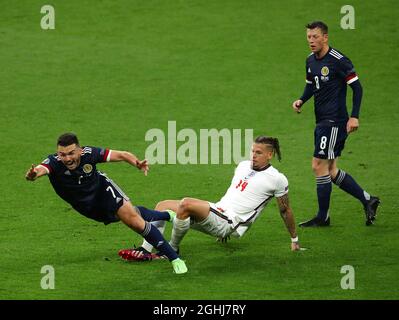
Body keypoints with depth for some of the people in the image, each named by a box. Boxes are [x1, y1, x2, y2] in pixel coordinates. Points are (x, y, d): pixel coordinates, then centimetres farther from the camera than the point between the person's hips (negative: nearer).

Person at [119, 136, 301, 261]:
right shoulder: (243, 166, 18)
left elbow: (285, 211, 6)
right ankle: (146, 250, -12)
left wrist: (294, 240, 13)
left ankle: (172, 250, -13)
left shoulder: (277, 179, -3)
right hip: (217, 210, 9)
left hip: (229, 222, -9)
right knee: (163, 206, -2)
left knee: (186, 204, -31)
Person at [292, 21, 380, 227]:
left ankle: (323, 217, 2)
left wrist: (354, 117, -18)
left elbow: (357, 87, -12)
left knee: (319, 166, -8)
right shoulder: (310, 61, 10)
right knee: (330, 171, 10)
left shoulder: (338, 61, -14)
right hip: (322, 121, 9)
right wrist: (301, 100, 5)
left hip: (334, 121, -9)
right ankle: (367, 200, 21)